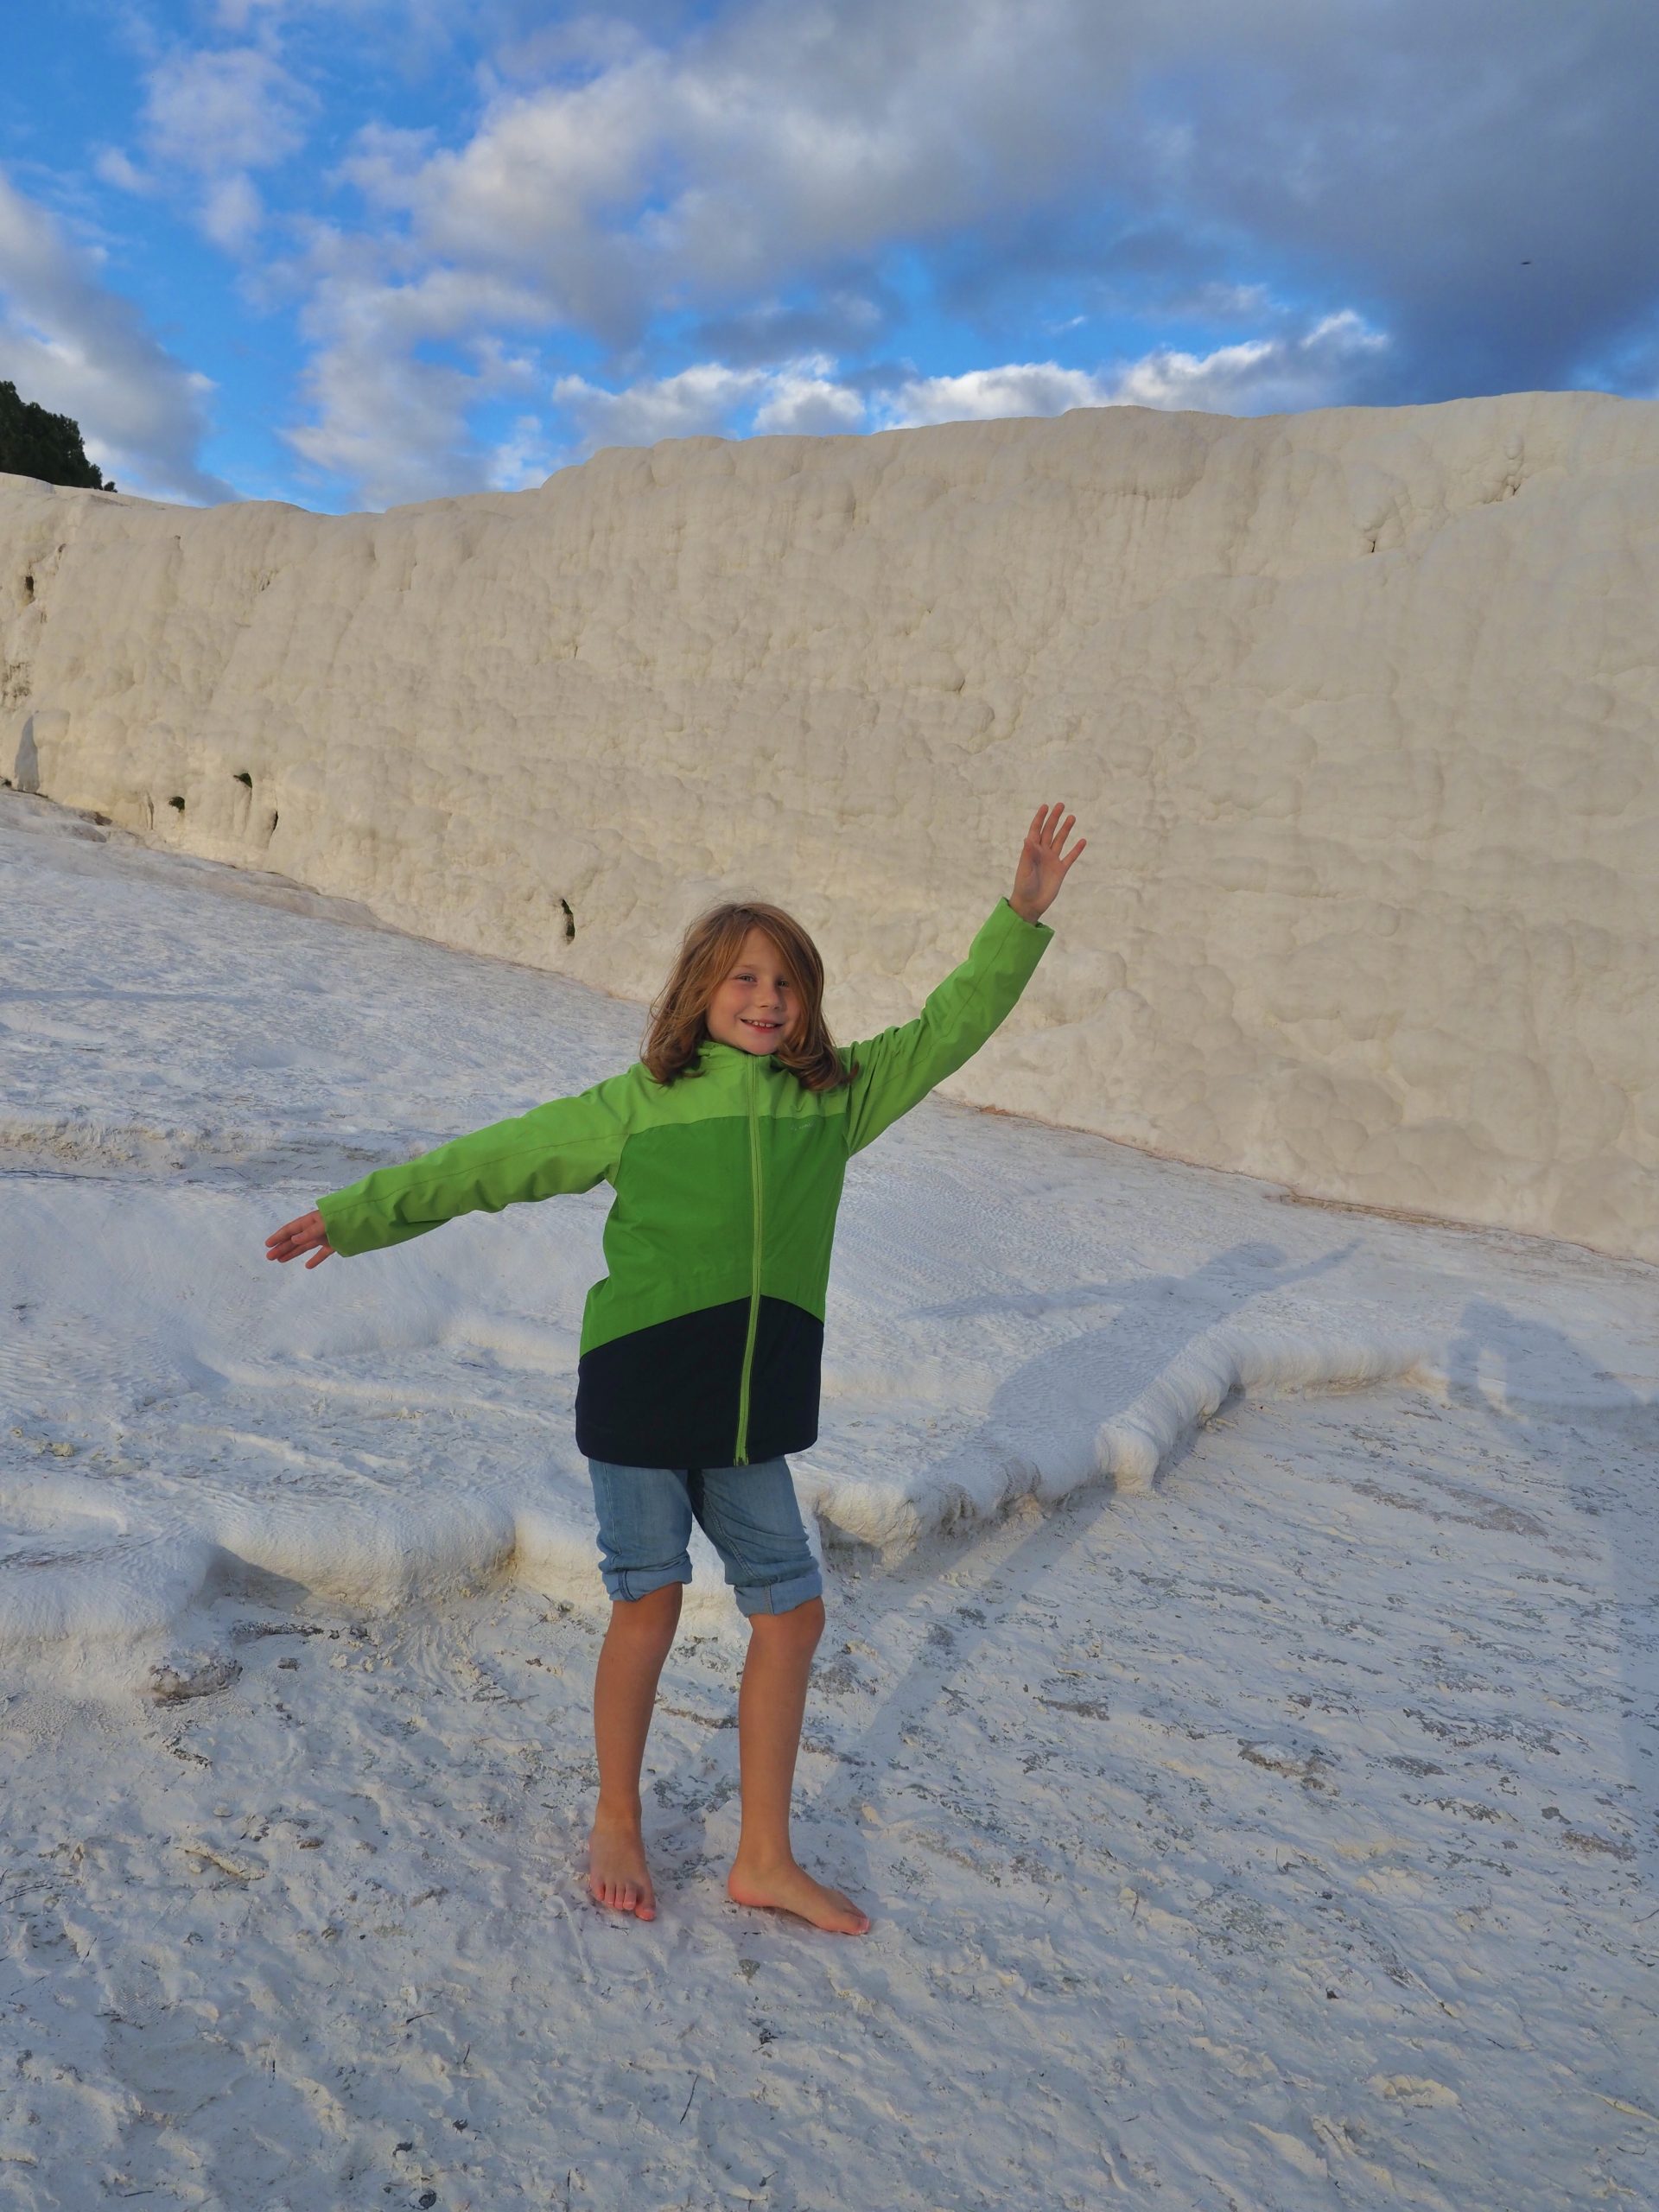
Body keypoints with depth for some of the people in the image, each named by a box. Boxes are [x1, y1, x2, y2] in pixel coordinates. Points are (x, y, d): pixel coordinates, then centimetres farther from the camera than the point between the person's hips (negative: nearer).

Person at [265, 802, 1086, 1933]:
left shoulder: (837, 1097, 3)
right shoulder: (635, 1106, -5)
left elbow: (947, 1030, 8)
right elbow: (488, 1162, 0)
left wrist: (1022, 918, 1)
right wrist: (355, 1215, 4)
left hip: (753, 1415, 4)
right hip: (639, 1402, -3)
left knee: (794, 1612, 7)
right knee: (649, 1606, 8)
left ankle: (766, 1858, 26)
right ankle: (617, 1822, 35)